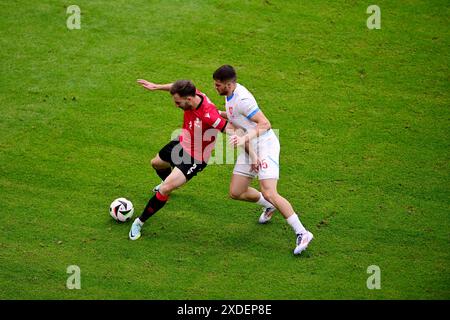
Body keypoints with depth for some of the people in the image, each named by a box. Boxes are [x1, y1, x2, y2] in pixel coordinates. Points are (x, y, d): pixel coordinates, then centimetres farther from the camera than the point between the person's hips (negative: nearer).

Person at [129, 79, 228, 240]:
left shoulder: (209, 116, -41)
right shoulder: (193, 94, -21)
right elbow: (177, 87, 3)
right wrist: (157, 86, 6)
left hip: (195, 158, -8)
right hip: (182, 142, 8)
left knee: (165, 189, -18)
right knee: (156, 163, 33)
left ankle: (140, 222, 1)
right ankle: (169, 182, 68)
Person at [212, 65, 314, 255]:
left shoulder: (242, 99, -21)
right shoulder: (231, 94, 8)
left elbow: (265, 124, -25)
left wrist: (245, 138, -37)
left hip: (264, 145, -10)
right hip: (248, 149, 10)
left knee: (269, 193, -20)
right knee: (235, 193, 9)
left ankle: (302, 234, -14)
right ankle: (269, 207, 37)